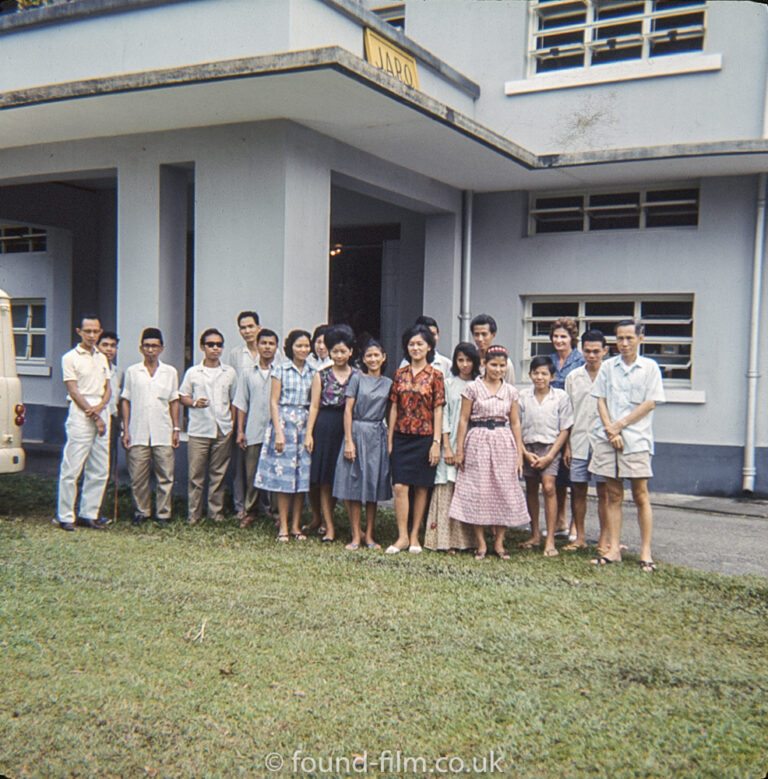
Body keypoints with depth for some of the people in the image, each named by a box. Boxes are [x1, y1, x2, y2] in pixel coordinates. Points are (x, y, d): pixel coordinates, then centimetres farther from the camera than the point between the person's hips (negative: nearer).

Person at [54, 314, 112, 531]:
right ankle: (65, 516, 3)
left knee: (100, 470, 6)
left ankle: (89, 513, 15)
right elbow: (74, 391, -7)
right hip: (80, 415, -6)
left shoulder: (102, 358, 17)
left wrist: (101, 406, -5)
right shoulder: (70, 357, -1)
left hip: (101, 413, 6)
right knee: (72, 468, -5)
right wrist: (94, 416, -10)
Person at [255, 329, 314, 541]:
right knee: (283, 474, -2)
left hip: (305, 424, 4)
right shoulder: (280, 369, 0)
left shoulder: (313, 372, 10)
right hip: (284, 422, -3)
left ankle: (296, 525, 12)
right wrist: (278, 432, -11)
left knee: (303, 474, 3)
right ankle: (283, 526, 5)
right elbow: (273, 401, -3)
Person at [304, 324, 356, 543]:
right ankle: (329, 527, 9)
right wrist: (309, 433, -1)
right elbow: (314, 406, 6)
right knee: (325, 481, 2)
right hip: (325, 428, 1)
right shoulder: (321, 376, 7)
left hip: (350, 428, 0)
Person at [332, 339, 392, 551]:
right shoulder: (357, 378, 1)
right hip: (357, 433, -2)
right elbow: (348, 410, -3)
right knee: (355, 485, -1)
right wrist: (348, 441, -10)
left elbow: (390, 413, 12)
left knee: (374, 485, 5)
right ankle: (356, 536, 6)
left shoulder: (388, 383, 10)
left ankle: (369, 535, 13)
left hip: (378, 437, 3)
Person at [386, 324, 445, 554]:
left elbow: (438, 410, -3)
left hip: (424, 437, -2)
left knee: (421, 487, 5)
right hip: (401, 437, 2)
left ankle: (414, 536, 14)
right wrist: (390, 439, 6)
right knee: (400, 486, -5)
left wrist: (436, 442, -8)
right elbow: (394, 407, 9)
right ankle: (402, 537, 2)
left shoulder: (435, 375, -1)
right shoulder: (400, 374, 8)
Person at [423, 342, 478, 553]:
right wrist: (447, 447, -8)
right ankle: (445, 540, 0)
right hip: (452, 443, -2)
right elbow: (443, 416, 0)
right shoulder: (448, 384, 5)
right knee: (447, 490, -4)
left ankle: (468, 540, 8)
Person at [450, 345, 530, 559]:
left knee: (504, 491, 2)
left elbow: (515, 423, 10)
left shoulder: (511, 391, 8)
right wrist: (459, 449, -3)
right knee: (477, 491, 0)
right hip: (477, 442, -3)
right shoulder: (472, 388, 0)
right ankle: (480, 543, 10)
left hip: (504, 443, 3)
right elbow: (463, 419, 0)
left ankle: (499, 542, 13)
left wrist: (519, 452, 6)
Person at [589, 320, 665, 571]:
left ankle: (645, 552, 5)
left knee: (641, 495, -1)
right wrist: (610, 430, -7)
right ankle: (614, 549, 10)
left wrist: (620, 424, -9)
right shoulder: (607, 366, 11)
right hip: (608, 438, 3)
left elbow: (650, 403, -2)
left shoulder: (650, 367, 4)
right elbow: (601, 400, 7)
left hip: (637, 439, -2)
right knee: (613, 495, 5)